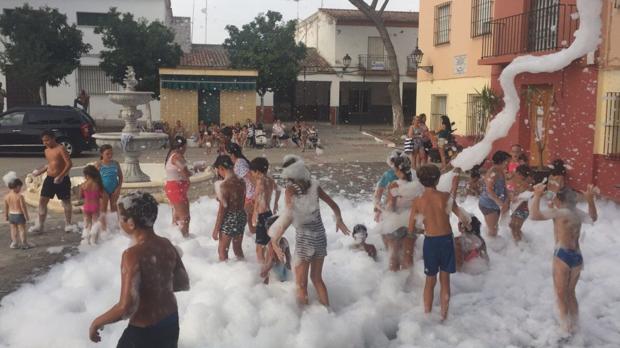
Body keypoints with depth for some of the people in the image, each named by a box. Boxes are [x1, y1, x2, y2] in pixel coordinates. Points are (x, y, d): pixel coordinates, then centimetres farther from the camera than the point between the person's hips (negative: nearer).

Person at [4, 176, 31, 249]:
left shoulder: (6, 197, -1)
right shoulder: (20, 196, -19)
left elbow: (6, 208, 6)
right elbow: (23, 207, -17)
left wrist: (6, 216, 17)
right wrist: (26, 216, -9)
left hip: (11, 215, 5)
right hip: (19, 215, -5)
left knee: (13, 230, 14)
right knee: (22, 230, 4)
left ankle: (14, 243, 19)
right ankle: (24, 244, 8)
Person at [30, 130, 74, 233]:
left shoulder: (61, 149, -13)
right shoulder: (47, 151, 11)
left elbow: (69, 164, -19)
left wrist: (60, 176, -25)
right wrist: (39, 171, 13)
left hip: (62, 179, -7)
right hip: (50, 179, 7)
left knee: (66, 201, 4)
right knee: (42, 201, 3)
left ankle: (68, 224, 15)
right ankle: (40, 225, 10)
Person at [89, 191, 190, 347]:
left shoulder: (133, 254, -26)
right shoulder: (167, 245, -6)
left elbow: (127, 307, -31)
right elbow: (184, 284, 6)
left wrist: (97, 322, -16)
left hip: (145, 332, -7)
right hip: (172, 321, 7)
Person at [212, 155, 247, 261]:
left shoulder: (224, 185, -20)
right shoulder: (241, 181, 2)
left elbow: (222, 208, -18)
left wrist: (216, 229, -10)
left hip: (229, 219, -7)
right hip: (242, 216, 7)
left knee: (222, 250, 8)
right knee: (238, 248, 21)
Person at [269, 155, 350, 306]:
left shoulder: (290, 189, -13)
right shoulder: (314, 185, -1)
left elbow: (290, 216, -24)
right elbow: (333, 205, 8)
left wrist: (275, 240, -23)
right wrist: (339, 220, 27)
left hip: (304, 238, -5)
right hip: (320, 235, 5)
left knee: (302, 284, 10)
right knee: (317, 278, 23)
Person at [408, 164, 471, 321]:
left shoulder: (417, 202, -9)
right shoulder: (445, 196, -11)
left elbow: (411, 229, -2)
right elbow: (462, 216, -5)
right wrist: (468, 225, 13)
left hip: (430, 242, 0)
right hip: (447, 240, 0)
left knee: (430, 280, 16)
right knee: (445, 280, 14)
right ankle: (443, 316, 21)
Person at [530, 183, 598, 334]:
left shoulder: (560, 212, -13)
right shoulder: (577, 212, 8)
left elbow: (534, 216, -27)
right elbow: (593, 218, 30)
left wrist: (537, 196, -23)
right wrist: (590, 199, 23)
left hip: (563, 256, -7)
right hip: (578, 257, 7)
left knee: (561, 295, 9)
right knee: (570, 293, 24)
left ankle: (566, 328, 14)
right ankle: (573, 325, 34)